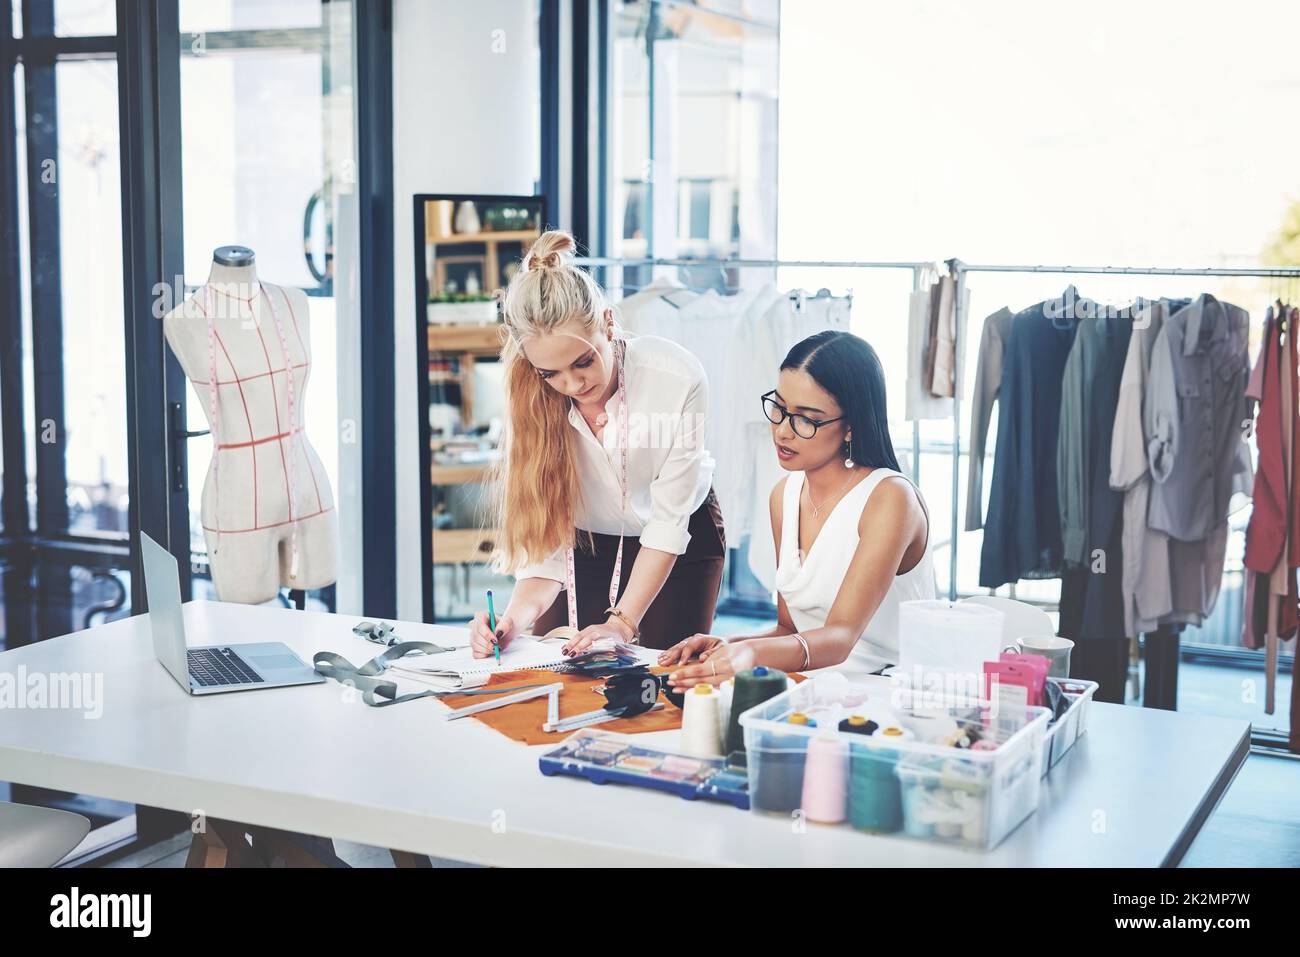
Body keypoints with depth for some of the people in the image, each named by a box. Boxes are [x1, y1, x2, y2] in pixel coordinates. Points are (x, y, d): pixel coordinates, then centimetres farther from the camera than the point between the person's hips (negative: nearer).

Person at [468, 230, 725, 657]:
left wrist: (622, 622, -28)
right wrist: (516, 618, -41)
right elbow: (544, 541, -23)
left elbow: (669, 523, -23)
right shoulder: (530, 401, -23)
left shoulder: (678, 378, -31)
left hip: (681, 543, -2)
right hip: (584, 545, 2)